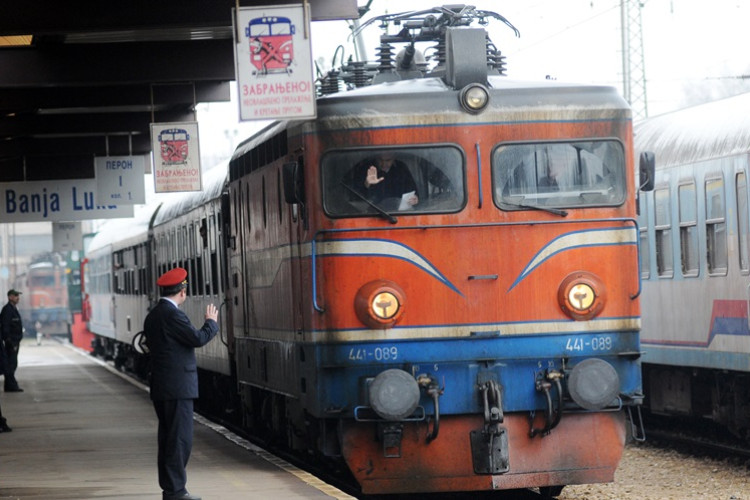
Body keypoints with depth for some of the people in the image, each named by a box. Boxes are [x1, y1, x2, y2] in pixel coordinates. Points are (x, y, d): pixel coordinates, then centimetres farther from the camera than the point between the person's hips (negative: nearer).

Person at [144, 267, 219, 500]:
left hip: (161, 388, 10)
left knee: (169, 438, 13)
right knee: (180, 439, -7)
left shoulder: (152, 316, 13)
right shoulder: (173, 315, -16)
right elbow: (199, 338, -19)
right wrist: (211, 322, -1)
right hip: (178, 386, -10)